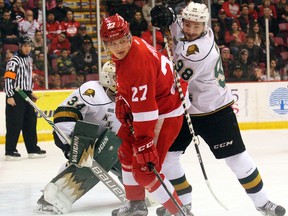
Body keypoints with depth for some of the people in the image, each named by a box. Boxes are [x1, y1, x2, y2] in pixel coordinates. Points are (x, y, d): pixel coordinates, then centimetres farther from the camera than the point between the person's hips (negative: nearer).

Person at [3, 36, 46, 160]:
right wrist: (9, 96, -22)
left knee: (31, 122, 11)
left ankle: (32, 149, 18)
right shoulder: (15, 60, -12)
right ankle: (10, 151, -2)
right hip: (15, 96, -9)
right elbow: (8, 78, -18)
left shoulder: (29, 59, 15)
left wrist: (30, 92, 19)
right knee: (15, 124, -7)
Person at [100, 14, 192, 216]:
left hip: (165, 112, -11)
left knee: (144, 170, -14)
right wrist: (121, 100, 6)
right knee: (126, 151, 23)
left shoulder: (137, 62, -34)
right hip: (143, 104, 11)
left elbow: (144, 109, -36)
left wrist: (145, 145, -37)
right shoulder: (122, 51, -5)